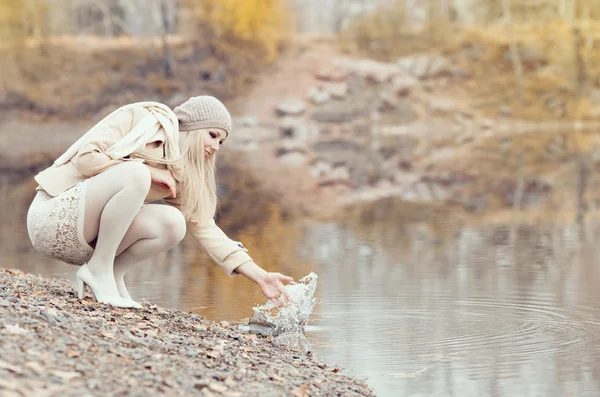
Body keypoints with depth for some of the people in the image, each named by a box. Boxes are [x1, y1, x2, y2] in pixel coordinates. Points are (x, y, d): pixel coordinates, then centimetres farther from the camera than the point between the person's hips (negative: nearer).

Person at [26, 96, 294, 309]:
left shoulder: (181, 176, 11)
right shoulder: (140, 118, -6)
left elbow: (205, 228, 7)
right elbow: (85, 158, -16)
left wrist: (260, 276, 0)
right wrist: (148, 171, -14)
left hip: (81, 242, 6)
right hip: (53, 215, -6)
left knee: (173, 224, -17)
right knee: (135, 174, -30)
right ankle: (99, 270, -18)